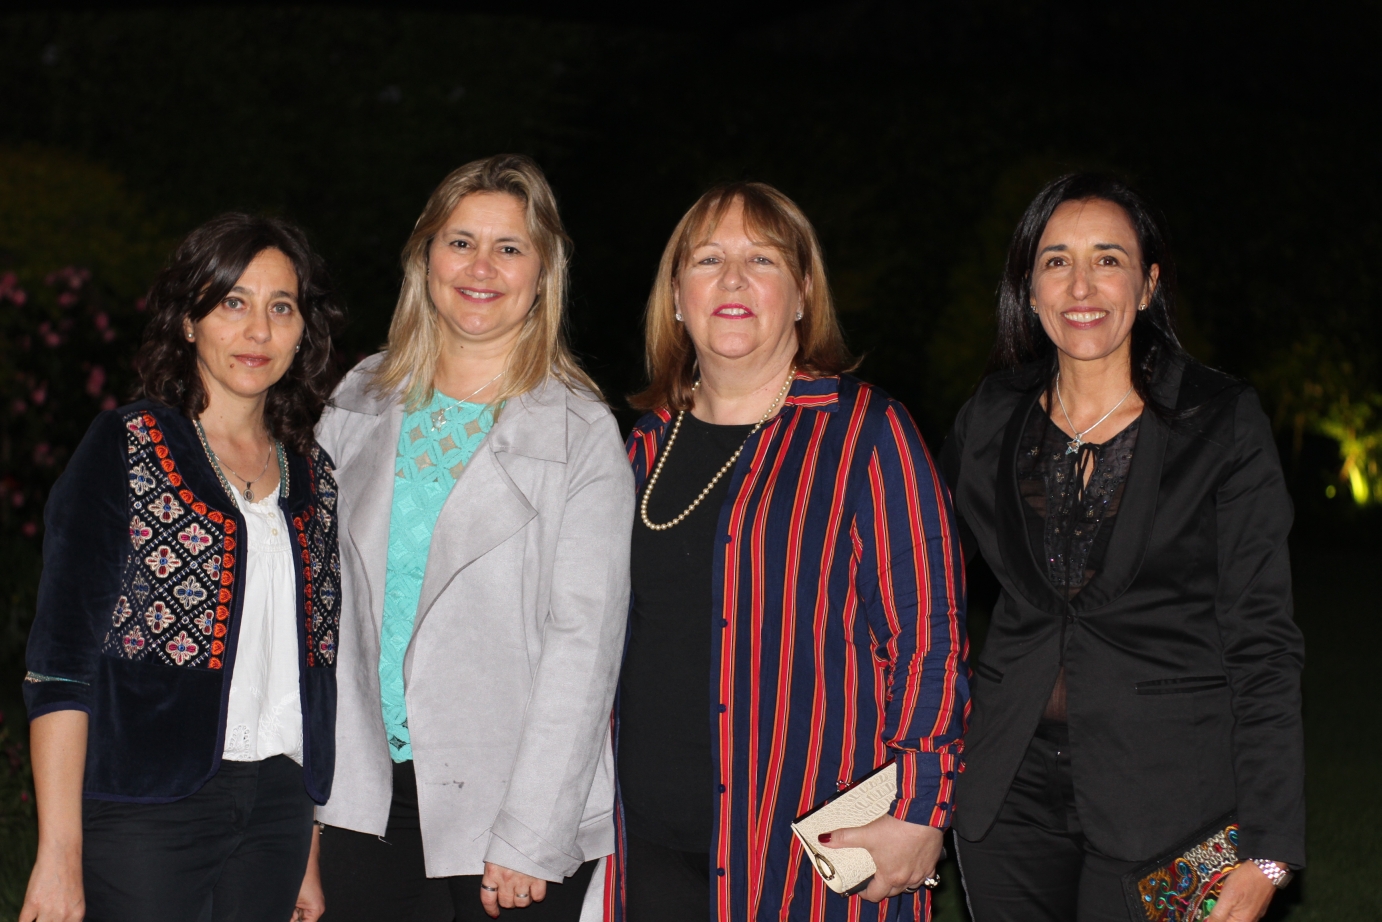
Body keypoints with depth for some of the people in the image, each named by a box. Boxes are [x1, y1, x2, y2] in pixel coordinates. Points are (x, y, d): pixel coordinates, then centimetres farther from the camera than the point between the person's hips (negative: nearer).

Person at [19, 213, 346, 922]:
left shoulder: (311, 474, 11)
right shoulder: (124, 451, -4)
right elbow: (61, 663, -8)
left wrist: (308, 852, 11)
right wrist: (59, 854, -15)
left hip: (276, 809, 4)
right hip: (146, 805, -4)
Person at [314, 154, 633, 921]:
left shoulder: (582, 434, -5)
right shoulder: (361, 404, 8)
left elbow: (583, 642, -10)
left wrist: (530, 840, -14)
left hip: (509, 800, -3)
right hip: (367, 786, 4)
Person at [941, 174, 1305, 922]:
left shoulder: (1222, 421, -5)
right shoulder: (993, 418, 5)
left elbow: (1261, 641, -7)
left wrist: (1266, 851, -11)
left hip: (1164, 792, -3)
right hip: (1013, 786, 3)